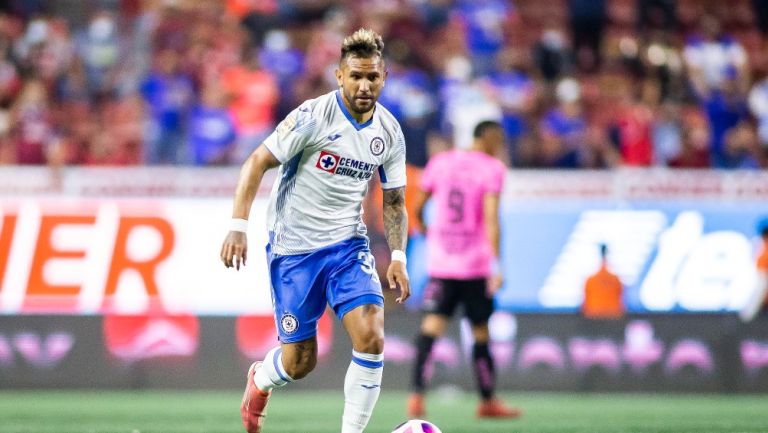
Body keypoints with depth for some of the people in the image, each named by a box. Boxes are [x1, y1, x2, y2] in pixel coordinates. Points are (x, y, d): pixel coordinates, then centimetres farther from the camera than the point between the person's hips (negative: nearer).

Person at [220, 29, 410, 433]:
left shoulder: (389, 131, 0)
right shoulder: (313, 116, -16)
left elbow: (393, 201, 12)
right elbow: (257, 162, -13)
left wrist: (398, 256, 0)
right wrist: (238, 226, -21)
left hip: (348, 245, 4)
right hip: (292, 248, -4)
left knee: (371, 337, -19)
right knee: (300, 362, 3)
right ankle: (260, 380, 41)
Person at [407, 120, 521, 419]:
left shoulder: (440, 162, 8)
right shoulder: (492, 169, -5)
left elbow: (416, 207, 16)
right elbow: (490, 218, -15)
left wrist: (422, 228, 38)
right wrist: (496, 265, -17)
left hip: (440, 262, 3)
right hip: (476, 265, -3)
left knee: (431, 327, -6)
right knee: (480, 332, 11)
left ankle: (417, 395, -23)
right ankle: (488, 401, 22)